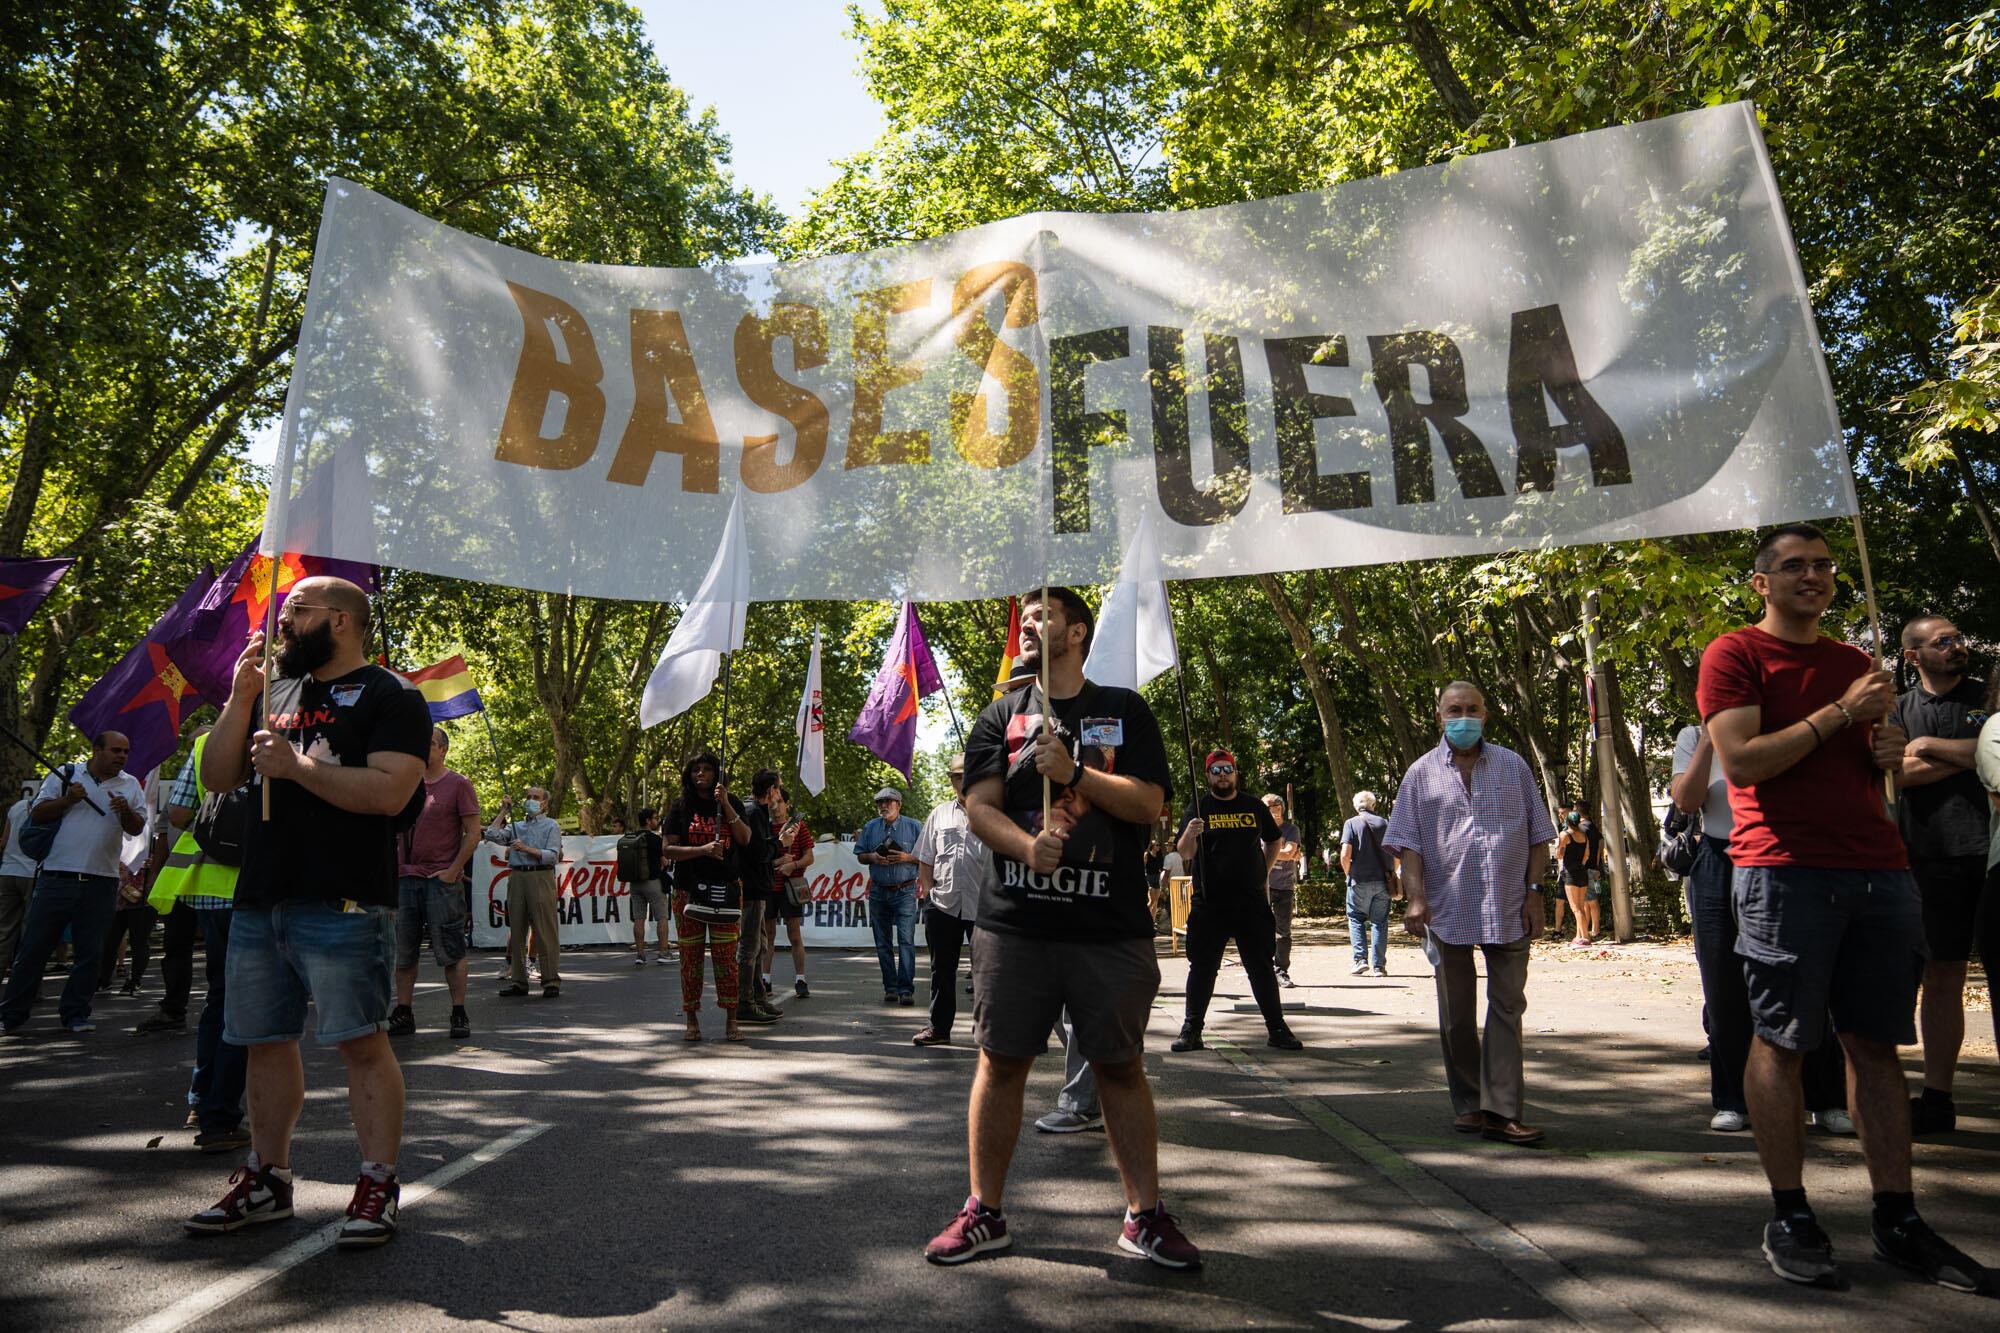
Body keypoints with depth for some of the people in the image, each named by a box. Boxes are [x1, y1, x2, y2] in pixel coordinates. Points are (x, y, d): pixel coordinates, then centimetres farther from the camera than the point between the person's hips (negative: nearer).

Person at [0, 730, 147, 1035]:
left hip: (101, 884, 2)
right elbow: (37, 813, 2)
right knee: (33, 948, 3)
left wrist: (126, 812, -14)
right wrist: (68, 799, -13)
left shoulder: (130, 785, 11)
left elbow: (137, 828, 6)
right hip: (57, 878, -2)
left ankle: (75, 1013, 16)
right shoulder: (66, 775, 5)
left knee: (90, 954, 5)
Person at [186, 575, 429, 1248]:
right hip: (258, 900, 8)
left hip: (342, 905, -8)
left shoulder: (389, 696, -3)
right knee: (266, 1041, 14)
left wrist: (295, 765, -16)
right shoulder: (274, 693, 20)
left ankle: (378, 1185, 4)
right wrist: (240, 701, 2)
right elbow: (216, 778, 15)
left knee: (362, 1042, -5)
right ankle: (268, 1179, 28)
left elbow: (390, 792, -16)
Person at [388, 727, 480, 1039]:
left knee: (450, 950, -2)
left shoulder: (458, 784, -1)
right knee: (403, 949, 7)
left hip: (443, 880, -5)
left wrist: (453, 870, -11)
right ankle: (403, 1013, 15)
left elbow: (473, 832, -5)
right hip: (406, 877, 5)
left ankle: (459, 1014, 5)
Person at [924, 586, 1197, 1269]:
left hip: (1111, 927, -1)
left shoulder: (1124, 710, 7)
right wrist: (1027, 846, -18)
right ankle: (985, 1214, 21)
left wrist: (1073, 774, -15)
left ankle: (1145, 1216, 21)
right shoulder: (1002, 714, 10)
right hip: (1014, 923, 1)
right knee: (1000, 1062, 7)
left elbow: (1148, 803, -3)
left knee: (1121, 1066, 7)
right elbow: (978, 807, 1)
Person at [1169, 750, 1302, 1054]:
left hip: (1252, 903, 2)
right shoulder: (1199, 807, 2)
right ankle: (1191, 1030, 11)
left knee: (1262, 967, 6)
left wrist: (1264, 872, 12)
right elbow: (1184, 854, -8)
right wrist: (1190, 834, -29)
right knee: (1202, 968, 3)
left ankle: (1277, 1029, 14)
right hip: (1208, 904, -2)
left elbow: (1273, 841, 24)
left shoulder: (1254, 806, 10)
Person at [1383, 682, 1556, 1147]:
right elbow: (1408, 844, 1)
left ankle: (1501, 1112, 3)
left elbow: (1538, 836, 9)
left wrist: (1534, 892, -1)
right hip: (1447, 911, 0)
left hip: (1508, 911, 0)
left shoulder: (1513, 767, 7)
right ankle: (1468, 1105, 21)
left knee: (1507, 1008, -1)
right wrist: (1415, 898, -10)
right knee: (1456, 1016, 8)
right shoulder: (1422, 774, 5)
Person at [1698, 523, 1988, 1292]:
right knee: (1781, 1043, -2)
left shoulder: (1855, 664, 21)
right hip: (1785, 872, -6)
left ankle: (1897, 1219, 14)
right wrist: (1839, 713, -10)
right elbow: (1741, 761, -11)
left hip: (1879, 869, 6)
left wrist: (1890, 753, 5)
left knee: (1877, 1044, 7)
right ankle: (1789, 1219, 6)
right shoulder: (1735, 656, 1)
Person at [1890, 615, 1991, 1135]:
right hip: (1932, 858, 1)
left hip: (1990, 854, -1)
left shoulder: (1989, 698, 10)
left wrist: (1931, 746, -5)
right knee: (1941, 979, 5)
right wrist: (1975, 756, -4)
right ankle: (1937, 1098, 10)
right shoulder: (1899, 710, 13)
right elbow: (1900, 771, -2)